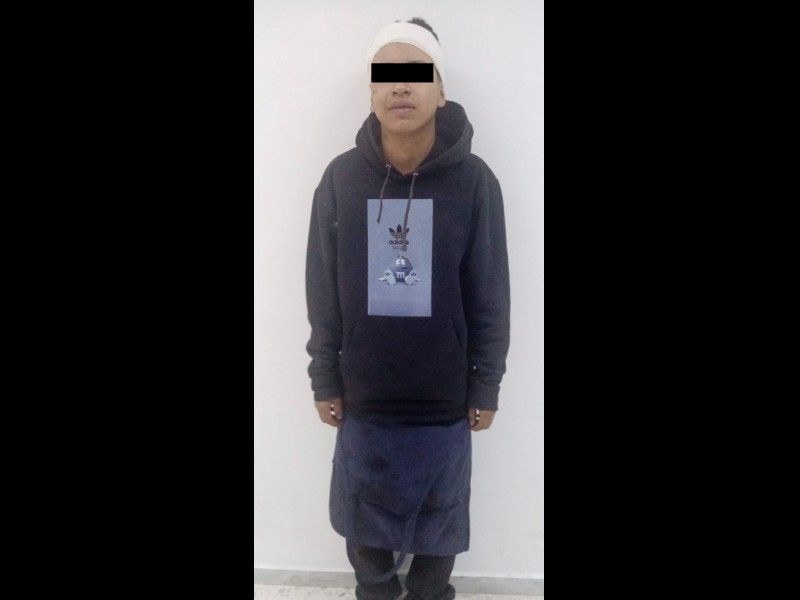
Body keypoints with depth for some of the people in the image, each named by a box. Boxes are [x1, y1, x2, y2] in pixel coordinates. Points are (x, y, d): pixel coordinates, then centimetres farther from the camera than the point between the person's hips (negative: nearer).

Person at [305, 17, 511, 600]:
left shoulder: (475, 180, -9)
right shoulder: (341, 178, -5)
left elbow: (490, 298, -4)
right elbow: (323, 294, 1)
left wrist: (486, 388, -1)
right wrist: (324, 381, 2)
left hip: (445, 399, -1)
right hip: (363, 397, 2)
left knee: (438, 519, 17)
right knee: (365, 519, 18)